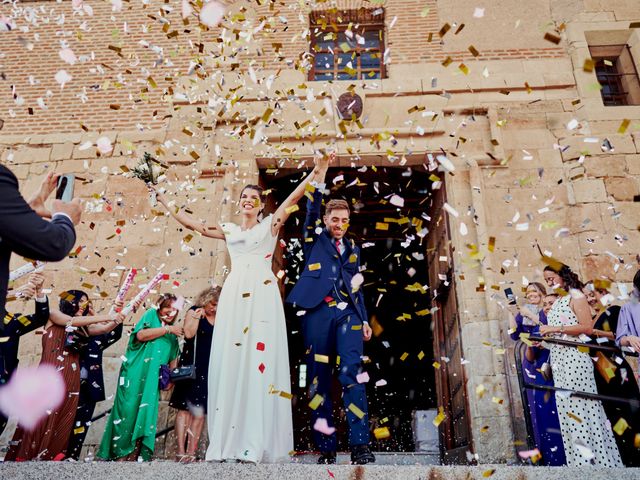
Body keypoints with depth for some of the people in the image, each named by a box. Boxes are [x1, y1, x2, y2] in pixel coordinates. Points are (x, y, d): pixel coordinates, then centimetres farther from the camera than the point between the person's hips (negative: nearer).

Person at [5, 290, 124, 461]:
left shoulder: (83, 327, 17)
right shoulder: (54, 315, 5)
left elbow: (106, 328, 8)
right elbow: (73, 321, -12)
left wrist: (118, 319, -8)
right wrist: (107, 316, -16)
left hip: (71, 380, 5)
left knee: (63, 423, 3)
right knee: (42, 419, -6)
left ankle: (51, 458, 7)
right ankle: (25, 457, 2)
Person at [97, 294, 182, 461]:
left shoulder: (173, 334, 17)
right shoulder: (151, 314, 3)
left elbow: (173, 359, 19)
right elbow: (141, 335, -14)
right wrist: (167, 329, -14)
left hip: (153, 378, 4)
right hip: (135, 373, -4)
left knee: (146, 412, 1)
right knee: (129, 409, -4)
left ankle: (138, 452, 6)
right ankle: (121, 451, 5)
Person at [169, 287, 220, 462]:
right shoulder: (194, 311, 0)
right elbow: (189, 333, -15)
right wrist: (198, 315, -17)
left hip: (209, 370, 4)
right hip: (191, 367, -4)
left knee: (200, 411, 4)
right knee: (185, 408, -4)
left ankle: (191, 451, 8)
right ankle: (181, 451, -1)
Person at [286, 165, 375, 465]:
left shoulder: (352, 249, 23)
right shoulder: (314, 238, 14)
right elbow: (311, 211, -3)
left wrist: (365, 320, 14)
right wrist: (319, 181, -14)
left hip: (347, 313, 2)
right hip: (318, 312, -2)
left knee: (352, 374, -11)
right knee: (319, 379, -1)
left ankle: (359, 446, -10)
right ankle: (326, 448, 5)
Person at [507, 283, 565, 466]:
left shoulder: (549, 309, -1)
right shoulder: (523, 313, 11)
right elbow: (514, 335, 1)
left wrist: (531, 316, -17)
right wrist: (511, 313, -5)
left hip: (549, 361, -4)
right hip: (532, 362, 4)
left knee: (552, 402, -5)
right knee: (537, 404, 7)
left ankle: (562, 453, 7)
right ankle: (547, 454, 17)